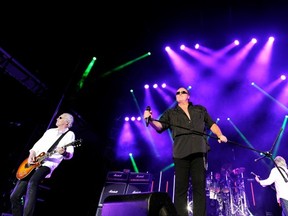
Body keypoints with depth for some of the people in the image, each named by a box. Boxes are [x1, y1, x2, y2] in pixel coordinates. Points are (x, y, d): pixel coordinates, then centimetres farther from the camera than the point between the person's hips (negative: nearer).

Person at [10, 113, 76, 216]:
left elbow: (70, 154, -7)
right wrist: (31, 154, 0)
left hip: (48, 163, -7)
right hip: (33, 163, 7)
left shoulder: (69, 134, 3)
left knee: (33, 181, -36)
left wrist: (63, 153, -29)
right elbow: (36, 145, 21)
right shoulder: (50, 131, 22)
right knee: (14, 196, 3)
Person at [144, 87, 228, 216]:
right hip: (180, 152, 0)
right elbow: (160, 127, 4)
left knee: (199, 186, -2)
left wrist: (220, 135, 6)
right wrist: (151, 120, -17)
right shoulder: (170, 113, 19)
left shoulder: (200, 110, 25)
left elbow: (212, 124, 25)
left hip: (199, 150, 1)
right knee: (180, 188, -1)